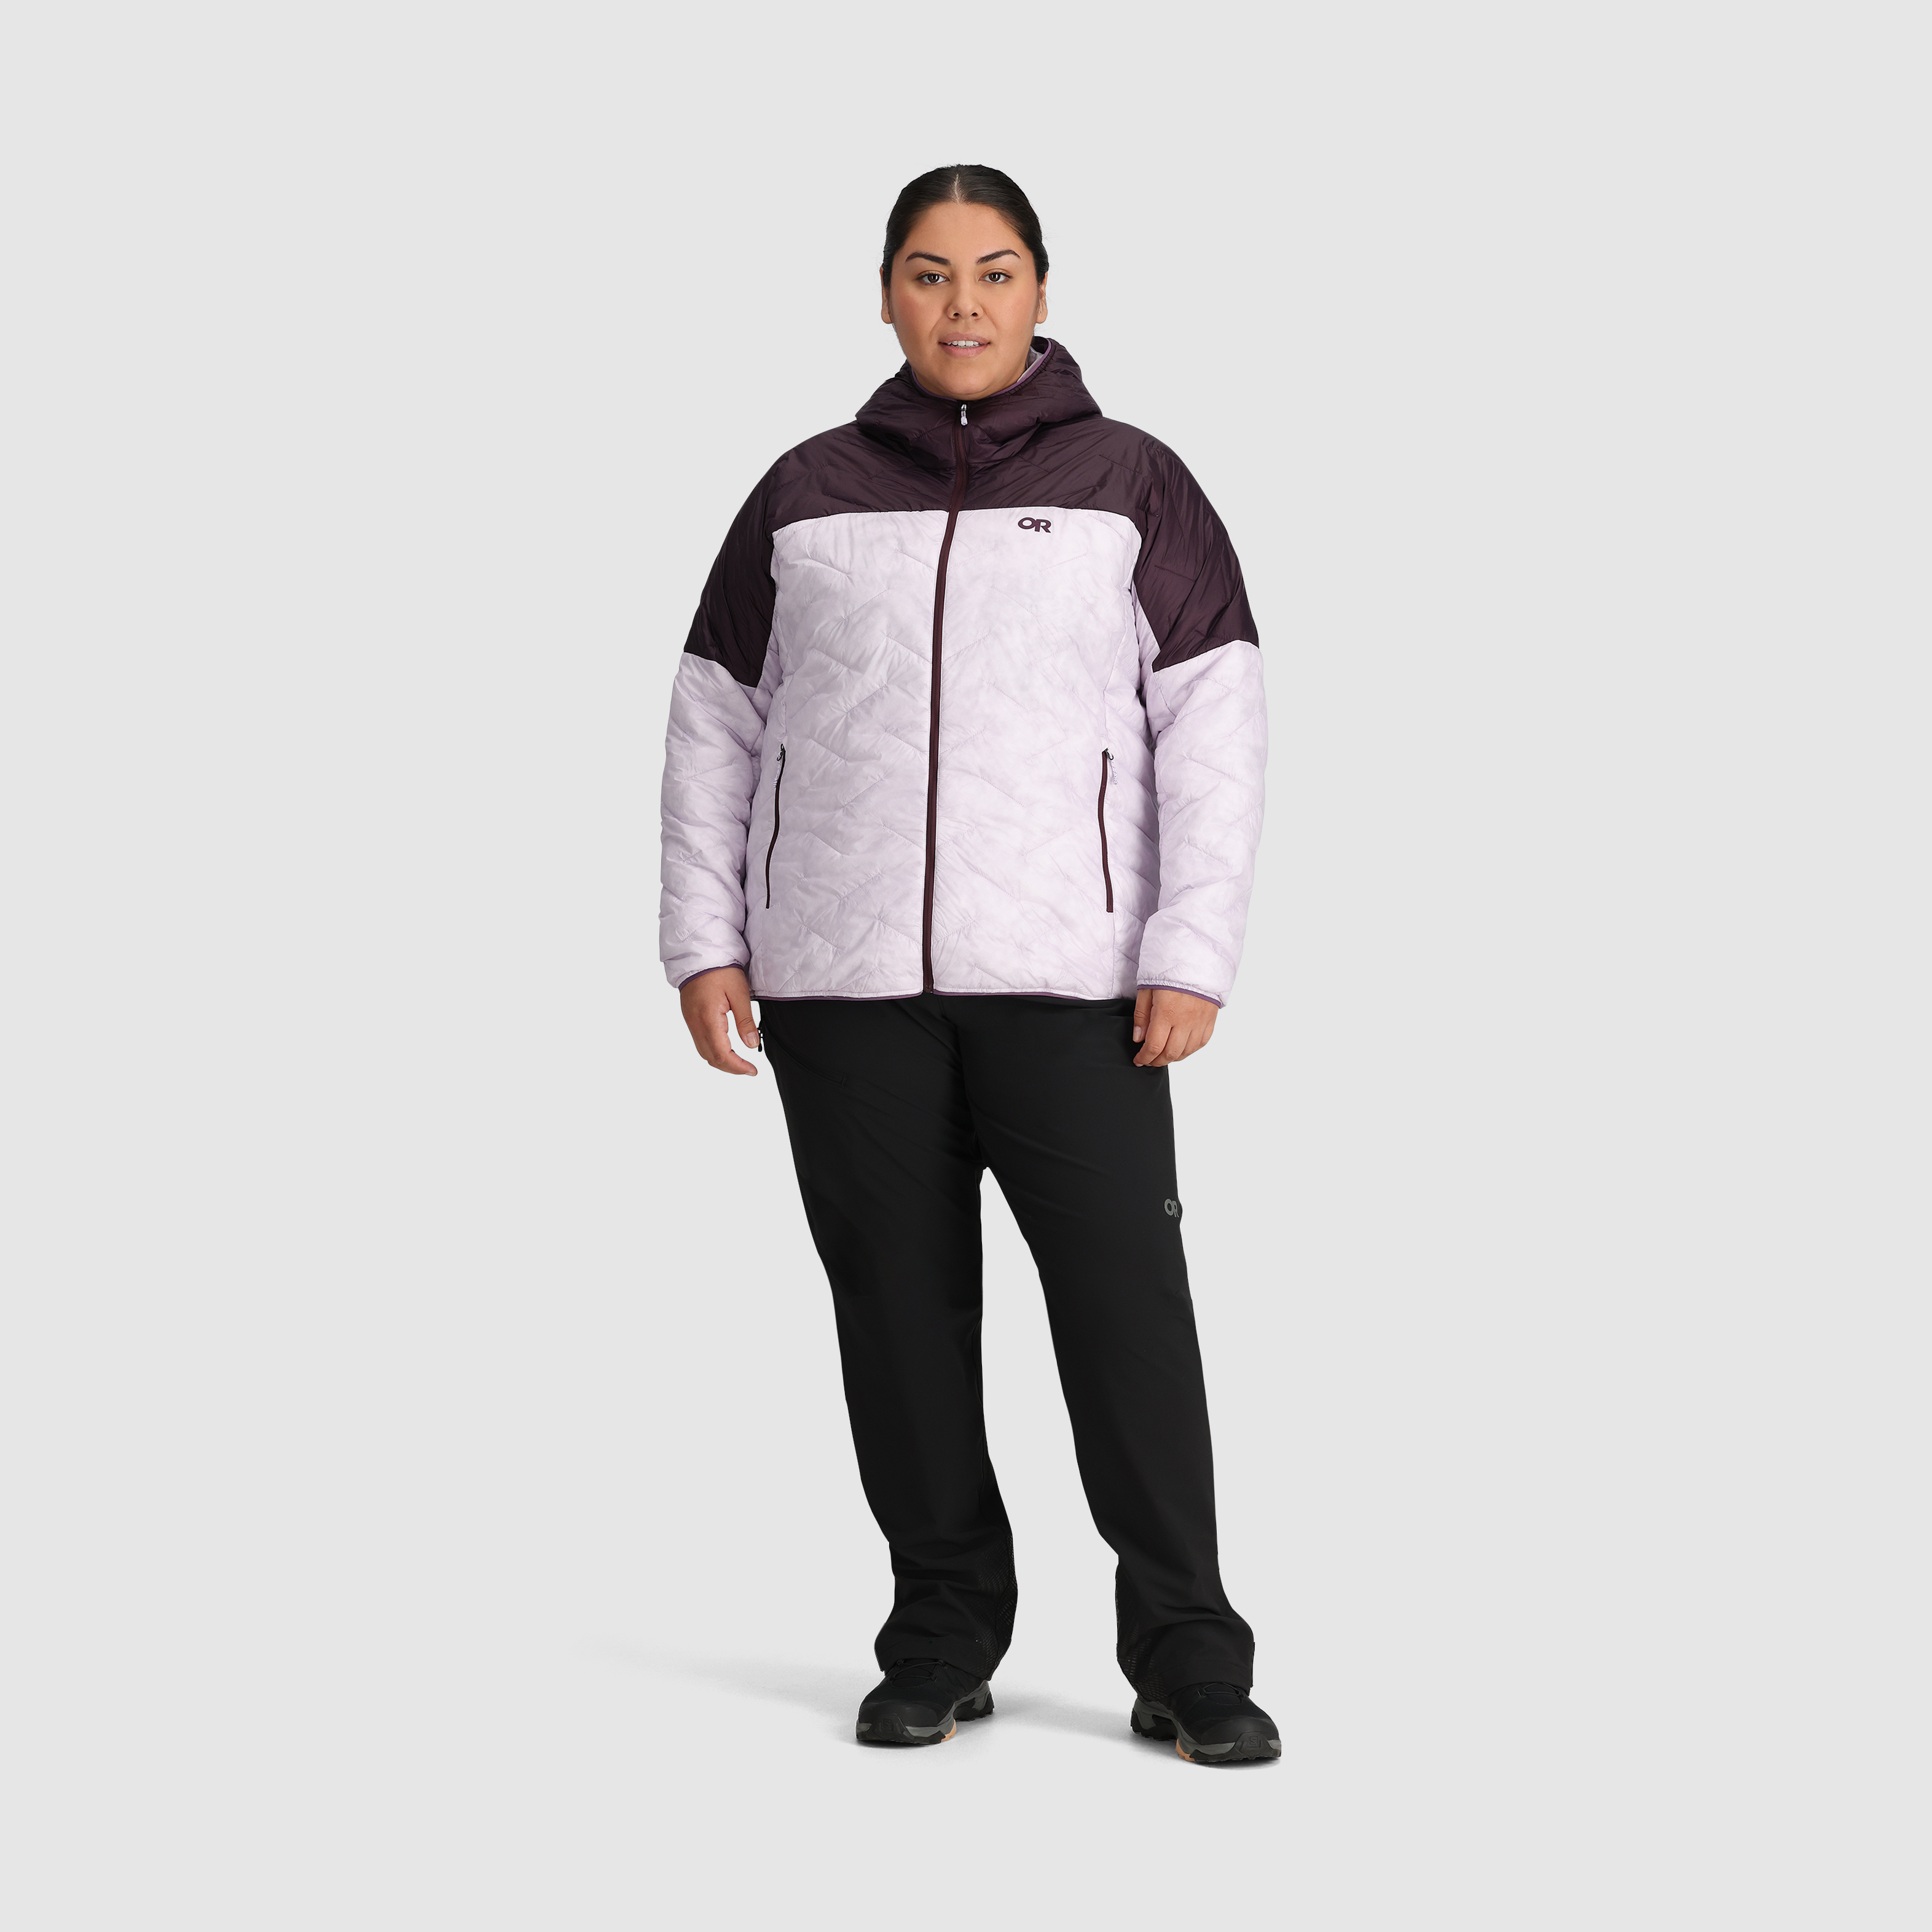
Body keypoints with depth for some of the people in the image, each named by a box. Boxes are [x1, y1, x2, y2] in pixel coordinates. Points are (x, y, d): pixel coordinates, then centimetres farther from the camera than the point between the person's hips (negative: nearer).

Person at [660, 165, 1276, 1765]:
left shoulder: (1132, 486, 6)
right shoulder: (807, 495, 11)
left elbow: (1216, 725, 1)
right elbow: (715, 723, 13)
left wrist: (1191, 958, -7)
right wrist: (703, 944, 5)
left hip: (1070, 975, -2)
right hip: (843, 980, 2)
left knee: (1127, 1304, -7)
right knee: (899, 1311, 4)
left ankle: (1188, 1661, 1)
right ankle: (944, 1642, 15)